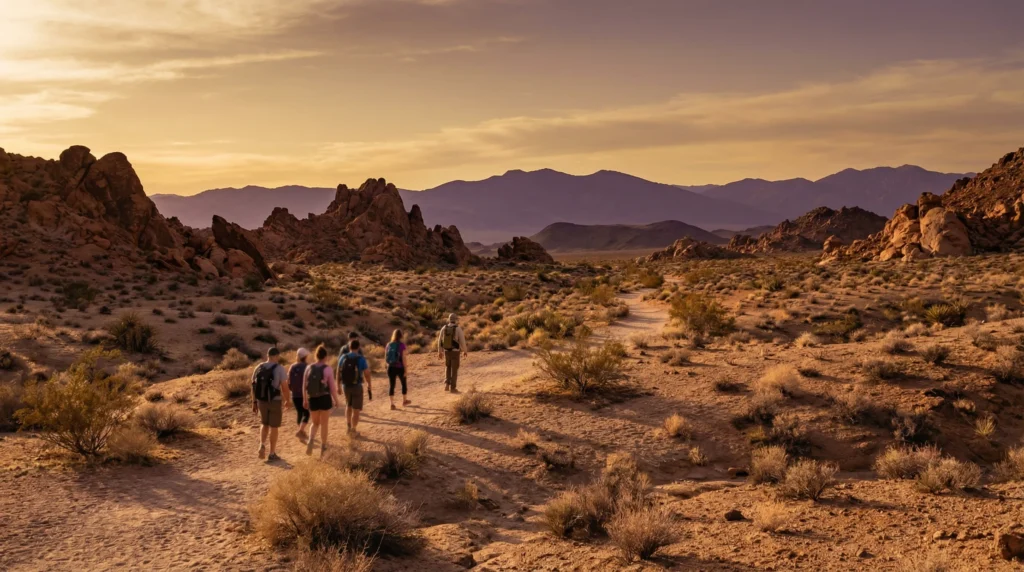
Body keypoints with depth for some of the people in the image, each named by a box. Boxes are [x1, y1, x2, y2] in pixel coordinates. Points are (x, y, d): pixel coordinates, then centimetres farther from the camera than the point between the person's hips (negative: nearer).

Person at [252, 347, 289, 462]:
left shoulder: (258, 368, 0)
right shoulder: (279, 369, -14)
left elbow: (254, 386, 3)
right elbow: (284, 387, -14)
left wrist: (254, 403, 12)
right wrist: (288, 400, 4)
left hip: (262, 401, 4)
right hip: (275, 401, -4)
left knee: (264, 424, 23)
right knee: (273, 427, 8)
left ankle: (262, 446, 3)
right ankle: (272, 454, 13)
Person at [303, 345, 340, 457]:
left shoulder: (309, 368, -2)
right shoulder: (328, 369, -11)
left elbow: (304, 386, 4)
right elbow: (332, 387, -8)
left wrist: (305, 400, 16)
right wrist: (336, 400, 6)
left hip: (313, 400, 3)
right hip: (325, 399, -3)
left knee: (315, 423, 18)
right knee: (324, 424, 12)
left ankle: (311, 441, -8)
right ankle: (323, 448, 18)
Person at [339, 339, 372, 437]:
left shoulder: (343, 358, -3)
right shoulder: (361, 359, -14)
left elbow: (338, 372, 2)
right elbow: (366, 374, -11)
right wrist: (369, 385, 4)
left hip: (345, 386, 4)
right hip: (357, 386, -4)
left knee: (348, 406, 25)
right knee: (356, 409, 8)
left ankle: (349, 427, 26)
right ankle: (353, 430, 12)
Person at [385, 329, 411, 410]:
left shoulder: (388, 345, 0)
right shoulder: (401, 345, -12)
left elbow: (386, 358, 5)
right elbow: (403, 358, -13)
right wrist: (406, 369, -7)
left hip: (391, 367, 3)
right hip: (400, 368, -3)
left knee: (391, 385, 8)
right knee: (404, 383, 18)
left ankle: (392, 404, 4)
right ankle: (404, 401, 32)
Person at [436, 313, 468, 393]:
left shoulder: (444, 328, -1)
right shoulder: (458, 329, -13)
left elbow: (440, 340, 3)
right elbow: (462, 341, -11)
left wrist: (439, 352, 13)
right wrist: (465, 351, 5)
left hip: (447, 351, 4)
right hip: (455, 352, -4)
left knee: (448, 368, 22)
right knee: (454, 370, 4)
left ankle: (447, 385, 9)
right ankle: (453, 388, 5)